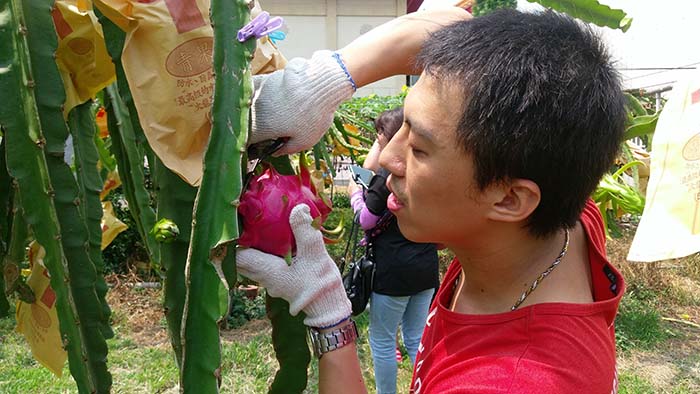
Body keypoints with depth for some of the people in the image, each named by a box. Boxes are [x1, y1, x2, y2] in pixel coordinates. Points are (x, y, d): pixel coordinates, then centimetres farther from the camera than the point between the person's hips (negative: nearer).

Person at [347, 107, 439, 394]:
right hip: (426, 268, 7)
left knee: (382, 340, 10)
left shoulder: (390, 174, -17)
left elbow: (366, 220, -12)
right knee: (417, 339, 19)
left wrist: (354, 192, 6)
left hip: (393, 271, -7)